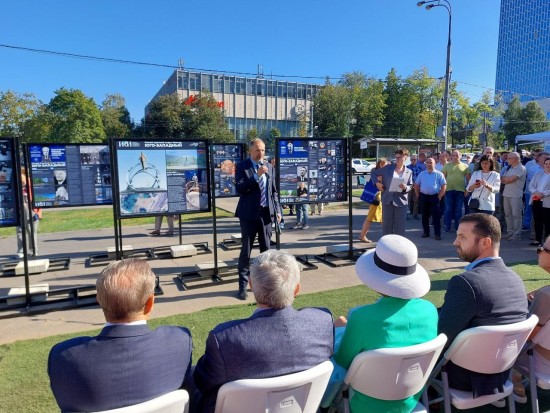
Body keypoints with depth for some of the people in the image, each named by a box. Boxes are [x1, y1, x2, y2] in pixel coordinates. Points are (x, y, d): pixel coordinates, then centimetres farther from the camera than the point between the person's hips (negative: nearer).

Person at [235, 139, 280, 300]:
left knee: (266, 249, 11)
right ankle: (243, 285, 12)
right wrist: (256, 175, -22)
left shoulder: (269, 167, 10)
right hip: (249, 214, -4)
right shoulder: (242, 167, -4)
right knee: (246, 251, 2)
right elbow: (239, 188, -16)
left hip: (266, 213, 4)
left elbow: (274, 191, 14)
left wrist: (277, 210, 7)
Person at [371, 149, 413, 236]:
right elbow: (373, 172, 12)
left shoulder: (409, 172, 5)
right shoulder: (388, 168, 4)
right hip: (387, 200, 0)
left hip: (401, 201, 0)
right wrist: (377, 182, -2)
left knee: (400, 226, 2)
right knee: (387, 225, 7)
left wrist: (405, 187, -13)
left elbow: (410, 186, 9)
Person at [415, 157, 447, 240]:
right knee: (425, 215, 9)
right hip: (423, 197, 3)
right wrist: (418, 196, 6)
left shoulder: (439, 174, 0)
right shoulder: (421, 174, 9)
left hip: (434, 197, -3)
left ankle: (437, 233, 2)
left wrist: (439, 196, -7)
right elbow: (416, 185, 12)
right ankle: (426, 232, 19)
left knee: (436, 216, -3)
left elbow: (444, 186, -2)